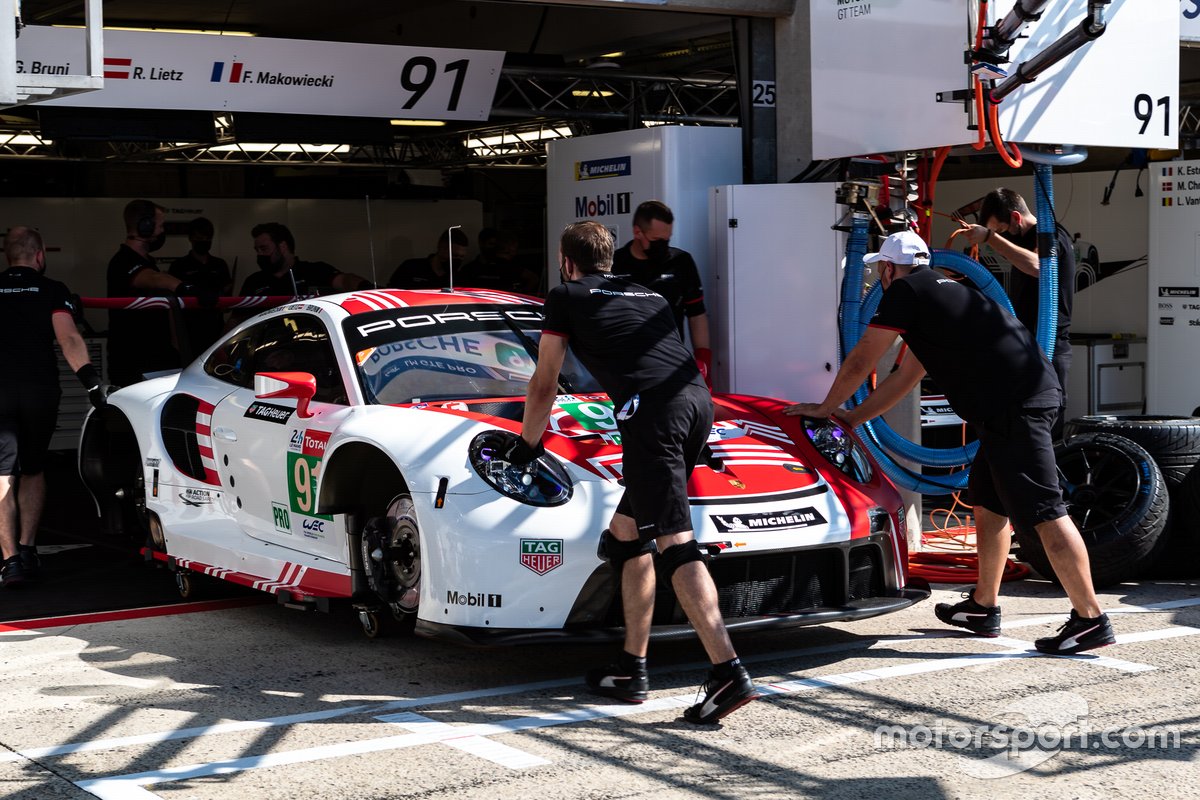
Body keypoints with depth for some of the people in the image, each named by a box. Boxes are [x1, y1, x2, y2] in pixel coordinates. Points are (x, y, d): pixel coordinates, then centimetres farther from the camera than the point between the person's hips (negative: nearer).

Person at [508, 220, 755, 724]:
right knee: (626, 532, 17)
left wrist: (527, 445, 39)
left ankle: (728, 674, -24)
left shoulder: (566, 297, 18)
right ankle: (632, 669, 18)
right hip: (698, 399, 7)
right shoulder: (647, 296, 33)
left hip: (653, 408, -7)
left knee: (674, 542, -13)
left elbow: (544, 386, 24)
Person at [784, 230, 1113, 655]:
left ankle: (1090, 618, -8)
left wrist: (825, 408, 21)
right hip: (1036, 393, 10)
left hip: (1014, 409, -10)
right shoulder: (942, 291, 29)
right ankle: (983, 607, 27)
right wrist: (850, 418, 38)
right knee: (987, 503, 19)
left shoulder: (904, 292, 0)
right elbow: (905, 377, 35)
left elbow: (859, 363, 7)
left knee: (1043, 512, -9)